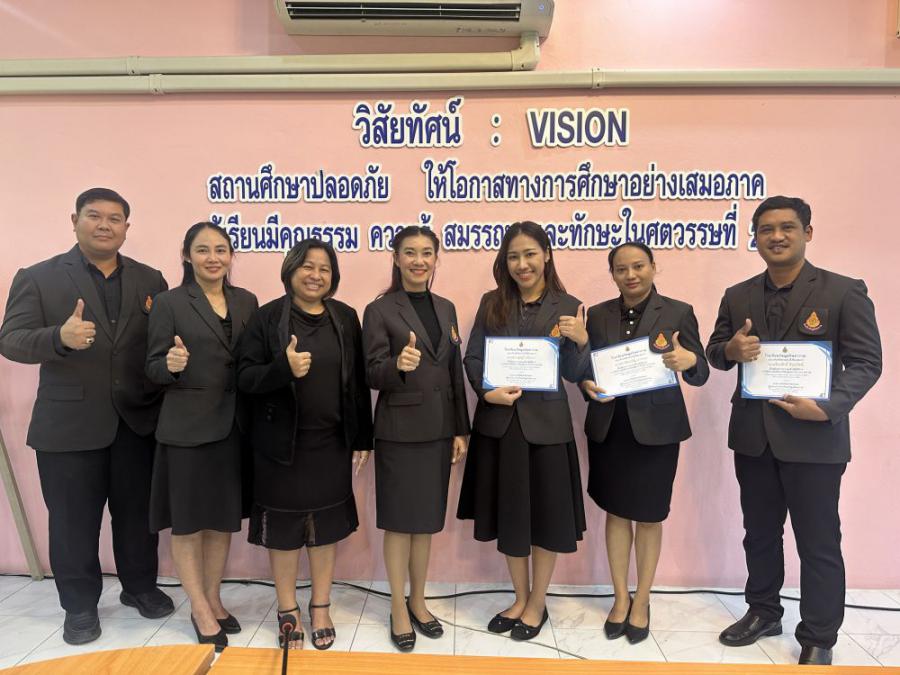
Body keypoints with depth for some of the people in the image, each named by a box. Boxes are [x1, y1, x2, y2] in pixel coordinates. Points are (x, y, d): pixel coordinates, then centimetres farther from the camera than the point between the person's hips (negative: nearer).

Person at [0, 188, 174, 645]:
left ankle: (140, 587, 36)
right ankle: (80, 605, 31)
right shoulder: (37, 278, 0)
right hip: (69, 426, -2)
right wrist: (59, 337, -29)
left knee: (138, 514, 14)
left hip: (139, 422, 2)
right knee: (73, 521, 10)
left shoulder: (150, 280, 8)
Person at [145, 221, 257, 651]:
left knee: (223, 518, 14)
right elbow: (153, 368, -6)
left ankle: (214, 599, 31)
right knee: (187, 521, 6)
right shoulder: (169, 302, -5)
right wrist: (171, 364, -27)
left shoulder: (246, 301, 7)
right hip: (187, 426, -4)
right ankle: (200, 610, 22)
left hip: (233, 424, 4)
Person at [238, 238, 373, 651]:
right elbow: (245, 378, -8)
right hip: (282, 443, -2)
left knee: (327, 524, 13)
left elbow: (358, 381, 4)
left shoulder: (345, 317, 3)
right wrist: (284, 368, -28)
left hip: (332, 442, 2)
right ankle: (288, 612, 30)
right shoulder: (267, 318, -5)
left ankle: (320, 608, 32)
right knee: (283, 526, 10)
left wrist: (363, 438, 3)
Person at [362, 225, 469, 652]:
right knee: (399, 521, 6)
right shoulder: (380, 310, -7)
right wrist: (398, 365, -32)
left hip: (438, 429, 5)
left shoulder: (446, 308, 10)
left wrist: (460, 430, 8)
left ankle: (418, 602, 33)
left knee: (427, 520, 15)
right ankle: (398, 610, 24)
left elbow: (456, 373, 11)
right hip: (400, 430, -5)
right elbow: (372, 376, -10)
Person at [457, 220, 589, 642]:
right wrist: (488, 393, -14)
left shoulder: (568, 307, -1)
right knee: (508, 512, 13)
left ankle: (538, 603, 30)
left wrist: (581, 341, -19)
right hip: (499, 423, 2)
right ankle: (520, 599, 34)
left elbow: (574, 374, -2)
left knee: (545, 512, 8)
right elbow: (473, 358, 2)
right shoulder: (492, 303, 5)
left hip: (545, 425, -2)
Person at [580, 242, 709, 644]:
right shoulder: (597, 315, 5)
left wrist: (689, 361, -29)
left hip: (656, 429, -2)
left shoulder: (678, 312, -3)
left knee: (649, 516, 9)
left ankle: (641, 602, 26)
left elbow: (700, 374, -7)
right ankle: (621, 598, 27)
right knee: (616, 512, 11)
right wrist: (587, 384, -15)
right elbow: (585, 368, 7)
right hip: (608, 427, 2)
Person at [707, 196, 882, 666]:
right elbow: (714, 351, 10)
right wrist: (731, 349, -13)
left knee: (818, 543, 8)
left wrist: (828, 408, -23)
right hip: (752, 437, 4)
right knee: (759, 533, 19)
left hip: (814, 438, -4)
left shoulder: (844, 291, -7)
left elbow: (867, 361, -9)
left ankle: (817, 640, 26)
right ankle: (763, 612, 39)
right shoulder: (737, 297, 6)